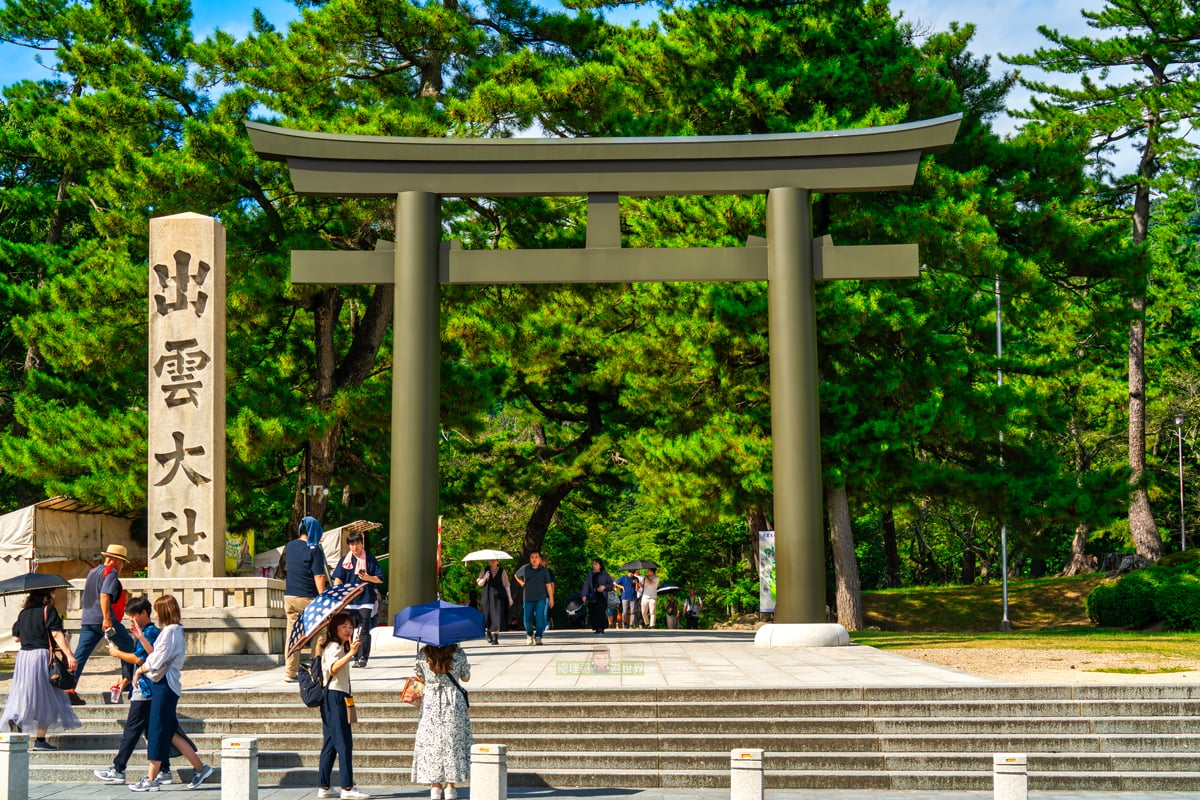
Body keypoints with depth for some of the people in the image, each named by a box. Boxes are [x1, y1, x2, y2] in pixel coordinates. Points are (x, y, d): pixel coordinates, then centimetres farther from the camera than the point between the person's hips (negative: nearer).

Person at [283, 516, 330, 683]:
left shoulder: (290, 546, 9)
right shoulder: (314, 549, -9)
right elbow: (318, 577, -15)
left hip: (289, 596, 6)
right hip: (308, 598, -6)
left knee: (291, 634, 8)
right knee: (319, 633, 6)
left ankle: (290, 672, 7)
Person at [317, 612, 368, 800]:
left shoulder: (341, 647, 21)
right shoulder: (333, 647, -10)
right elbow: (333, 668, -32)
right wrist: (351, 653, -41)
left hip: (339, 697, 11)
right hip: (334, 696, -11)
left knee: (330, 743, 10)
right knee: (344, 742, -11)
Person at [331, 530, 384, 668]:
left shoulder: (370, 559, 5)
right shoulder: (345, 561, 10)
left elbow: (380, 579, 5)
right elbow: (338, 579, 5)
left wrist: (368, 578, -13)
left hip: (365, 601, -2)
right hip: (348, 601, 2)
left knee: (363, 630, -7)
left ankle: (362, 658, -7)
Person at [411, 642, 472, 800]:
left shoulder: (423, 655, -7)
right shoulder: (458, 654, -9)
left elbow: (421, 678, 7)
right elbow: (466, 678, 5)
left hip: (430, 703, 1)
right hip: (454, 703, 0)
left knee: (431, 744, 7)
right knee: (453, 743, 7)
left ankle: (435, 786, 7)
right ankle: (450, 786, 6)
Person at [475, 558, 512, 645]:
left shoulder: (502, 572, 4)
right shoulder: (485, 570, 8)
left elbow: (507, 585, 4)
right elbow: (480, 583, 8)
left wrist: (510, 598, -1)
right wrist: (485, 578, -12)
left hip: (499, 596, -2)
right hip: (487, 596, 2)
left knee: (497, 617, -10)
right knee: (487, 616, 3)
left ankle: (495, 638, -8)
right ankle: (488, 632, 31)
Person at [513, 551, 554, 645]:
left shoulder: (545, 570, 1)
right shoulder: (525, 568, 4)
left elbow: (548, 585, 3)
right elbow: (516, 576, 23)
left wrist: (551, 598, 0)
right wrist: (522, 584, 11)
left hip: (541, 599, -1)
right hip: (528, 599, 2)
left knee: (540, 618, -13)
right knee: (527, 619, 4)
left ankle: (538, 637, -9)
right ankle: (529, 635, 29)